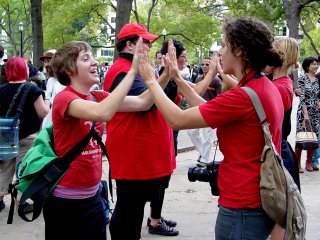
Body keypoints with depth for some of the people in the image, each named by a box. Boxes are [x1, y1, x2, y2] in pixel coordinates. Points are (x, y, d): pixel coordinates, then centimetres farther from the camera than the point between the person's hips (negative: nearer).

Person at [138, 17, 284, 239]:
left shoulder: (244, 96, -24)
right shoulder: (266, 87, 5)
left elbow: (177, 119, -17)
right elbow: (209, 110, 10)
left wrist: (150, 80, -5)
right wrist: (178, 78, 11)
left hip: (243, 208, -9)